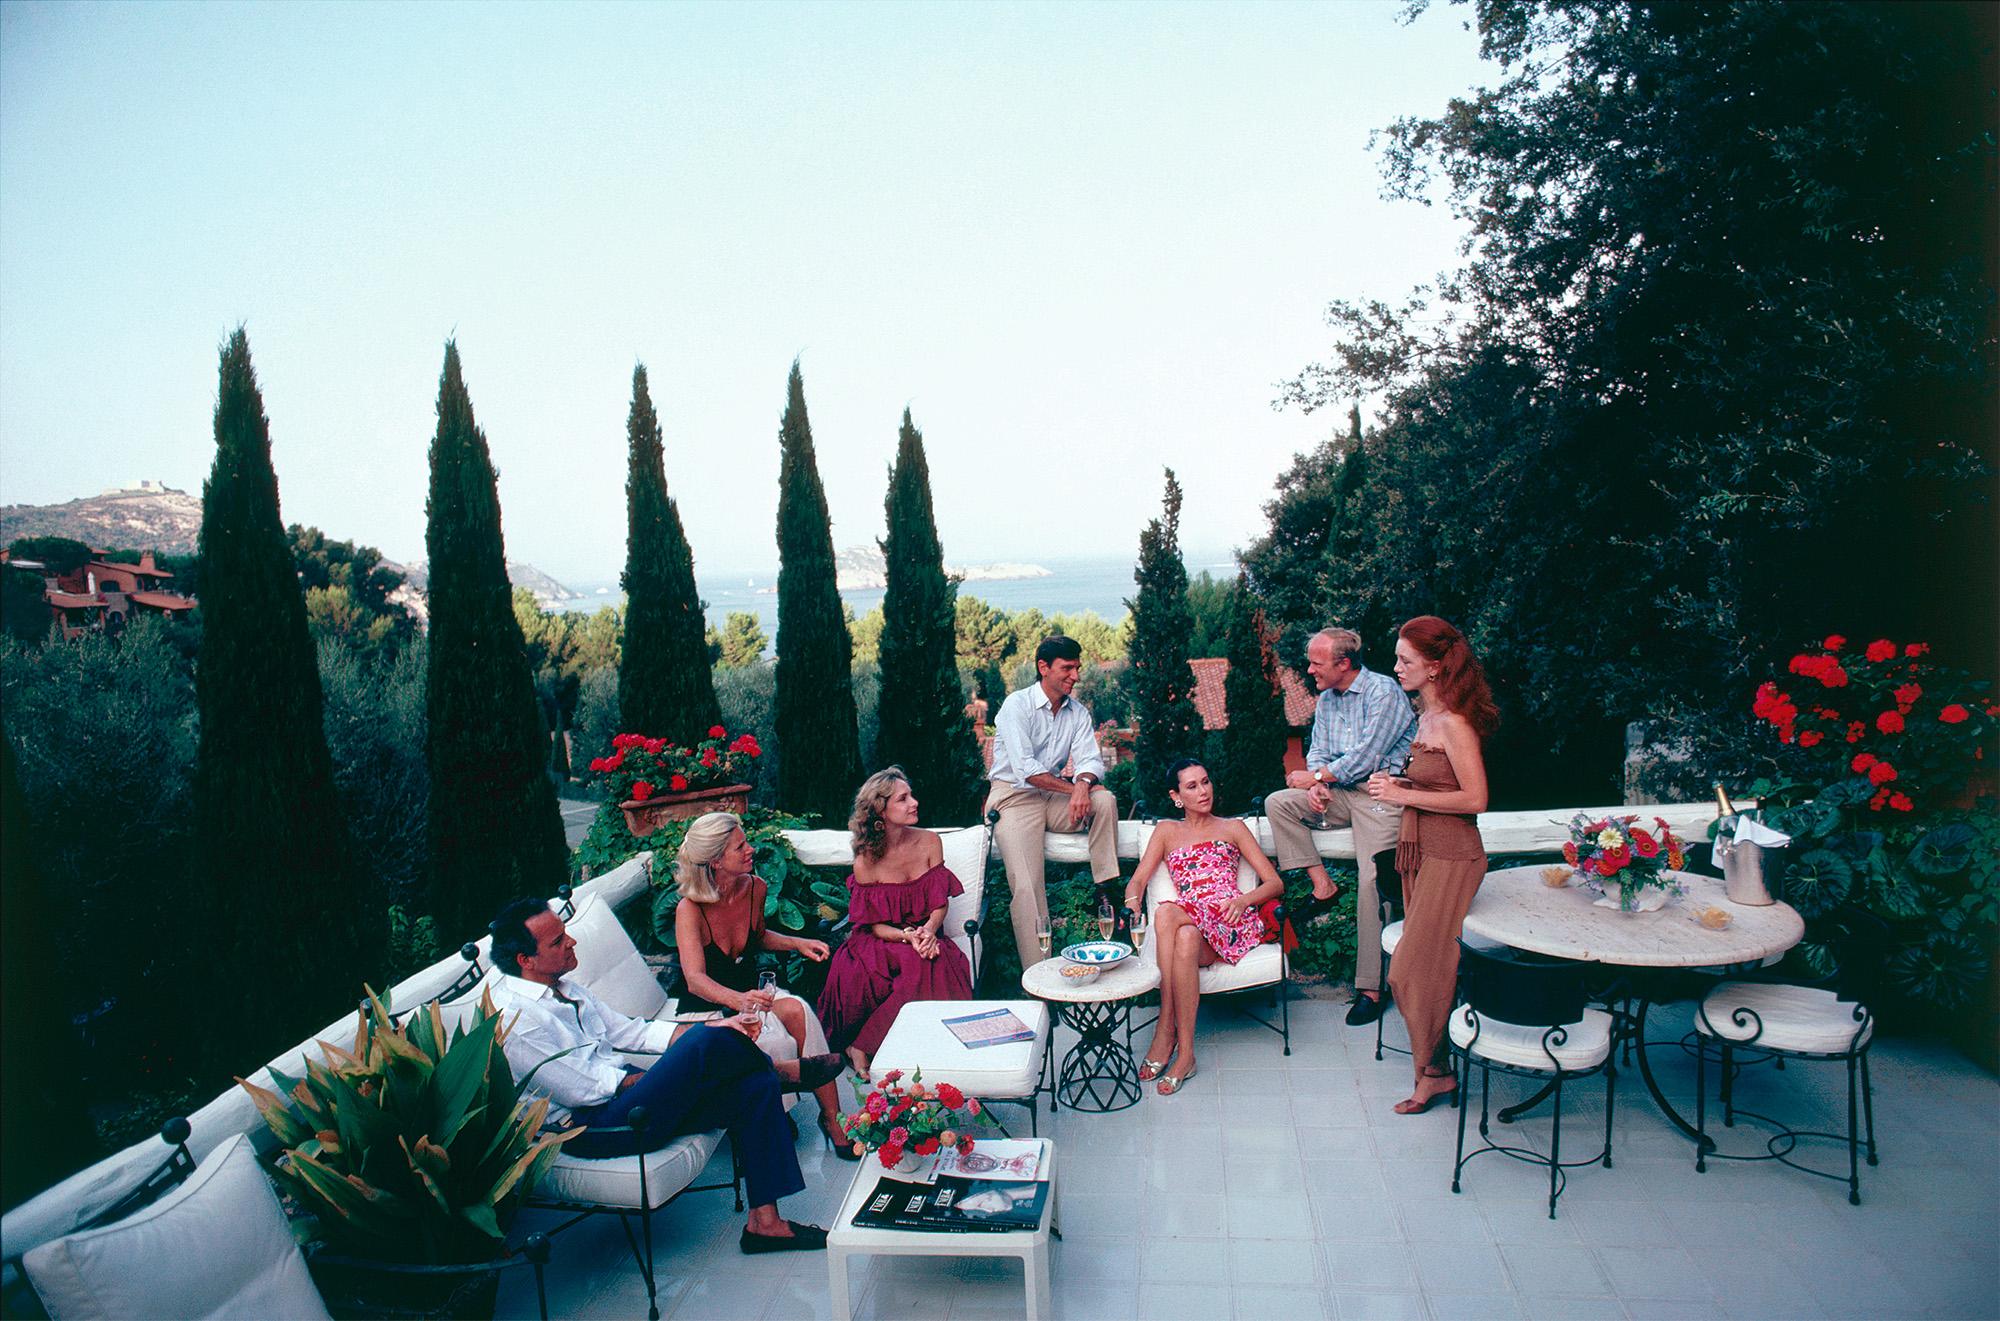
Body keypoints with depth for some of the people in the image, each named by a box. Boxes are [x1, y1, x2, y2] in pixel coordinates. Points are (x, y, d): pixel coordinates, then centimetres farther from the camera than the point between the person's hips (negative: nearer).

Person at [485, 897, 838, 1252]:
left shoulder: (562, 987, 13)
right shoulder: (512, 1018, -16)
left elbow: (629, 1032, 13)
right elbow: (581, 1089, -18)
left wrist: (716, 1030, 2)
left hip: (619, 1092, 9)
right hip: (590, 1127, -9)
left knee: (756, 1086, -7)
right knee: (704, 1044, -27)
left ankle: (764, 1222, -6)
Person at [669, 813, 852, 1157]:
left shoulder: (755, 888, -3)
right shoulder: (690, 909, -20)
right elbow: (696, 980, -32)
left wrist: (798, 943, 2)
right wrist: (738, 1000, -51)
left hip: (749, 996, 5)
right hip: (707, 1010, -5)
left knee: (796, 1009, -30)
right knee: (779, 1045, -32)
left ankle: (832, 1117, -22)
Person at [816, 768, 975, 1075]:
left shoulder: (929, 842, -1)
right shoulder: (865, 862, -9)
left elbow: (940, 904, 1)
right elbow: (876, 925, -6)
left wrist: (928, 931, -20)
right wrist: (908, 936, -26)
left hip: (924, 936, 3)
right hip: (878, 943, -3)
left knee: (931, 964, -32)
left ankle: (864, 1045, -20)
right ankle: (857, 1044, -13)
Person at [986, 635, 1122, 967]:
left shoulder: (1078, 712, 8)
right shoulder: (1017, 705, -11)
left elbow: (1090, 759, -3)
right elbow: (1025, 769, -20)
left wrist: (1084, 784, -26)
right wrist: (1072, 788, -23)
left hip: (1053, 797, 6)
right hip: (1014, 797, -5)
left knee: (1105, 799, -22)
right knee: (1027, 889, -20)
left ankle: (1107, 891, -17)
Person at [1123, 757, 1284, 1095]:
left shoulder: (1232, 827, 20)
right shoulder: (1167, 831, 23)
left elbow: (1275, 883, 11)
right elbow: (1137, 880, 11)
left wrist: (1243, 900, -11)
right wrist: (1132, 902, -13)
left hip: (1230, 923, -1)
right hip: (1186, 922, 2)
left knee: (1167, 913, -35)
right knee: (1184, 940, -37)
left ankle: (1166, 1028, -31)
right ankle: (1183, 1053, -35)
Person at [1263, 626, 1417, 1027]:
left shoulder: (1383, 691, -13)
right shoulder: (1325, 700, 13)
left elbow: (1366, 756, -18)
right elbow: (1317, 750, 13)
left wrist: (1315, 776, -8)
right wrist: (1318, 783, -9)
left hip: (1381, 792, -8)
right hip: (1340, 793, 8)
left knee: (1371, 885, -18)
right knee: (1277, 803, -13)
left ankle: (1371, 986, -12)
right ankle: (1323, 886, -9)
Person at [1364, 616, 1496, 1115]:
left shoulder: (1453, 723, -18)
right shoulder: (1427, 714, 11)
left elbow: (1474, 798, -21)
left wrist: (1406, 795, -17)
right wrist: (1400, 785, 5)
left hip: (1450, 858, -9)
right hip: (1422, 850, 9)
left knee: (1416, 967, -3)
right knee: (1425, 960, 13)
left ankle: (1434, 1070, 12)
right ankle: (1433, 1061, 23)